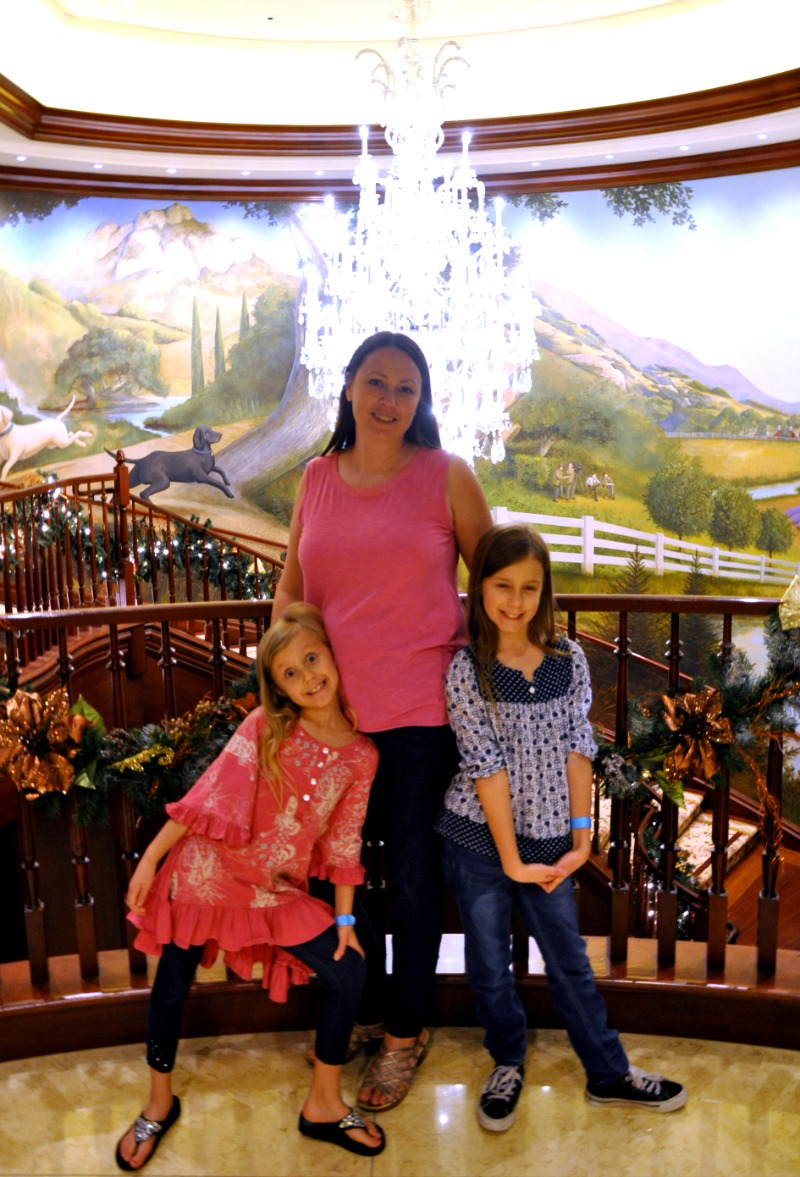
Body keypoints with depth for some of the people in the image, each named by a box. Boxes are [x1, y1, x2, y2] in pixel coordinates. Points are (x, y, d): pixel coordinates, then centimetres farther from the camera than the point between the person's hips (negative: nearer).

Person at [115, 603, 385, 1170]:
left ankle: (323, 1104, 20)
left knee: (349, 972, -2)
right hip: (205, 876, -2)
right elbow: (207, 798, -10)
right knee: (172, 986, 10)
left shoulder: (360, 754, -5)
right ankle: (160, 1103, 40)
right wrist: (149, 859, -7)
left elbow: (344, 842, 2)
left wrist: (344, 917, 4)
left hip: (279, 893, 2)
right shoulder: (264, 727, -13)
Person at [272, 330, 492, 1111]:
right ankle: (363, 1009, 42)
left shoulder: (447, 476, -5)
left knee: (412, 878, 10)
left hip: (419, 709, -3)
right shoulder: (317, 478, 5)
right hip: (332, 704, 4)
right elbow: (290, 586, 13)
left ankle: (406, 1033, 33)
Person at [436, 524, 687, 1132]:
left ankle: (609, 1073, 34)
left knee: (570, 960, 15)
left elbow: (577, 746, -1)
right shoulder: (466, 670, -13)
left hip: (548, 838, 2)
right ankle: (508, 1064, 38)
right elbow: (485, 765, -16)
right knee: (490, 966, 13)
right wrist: (511, 859, -15)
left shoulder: (569, 659, -4)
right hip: (479, 841, -2)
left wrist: (581, 829, -5)